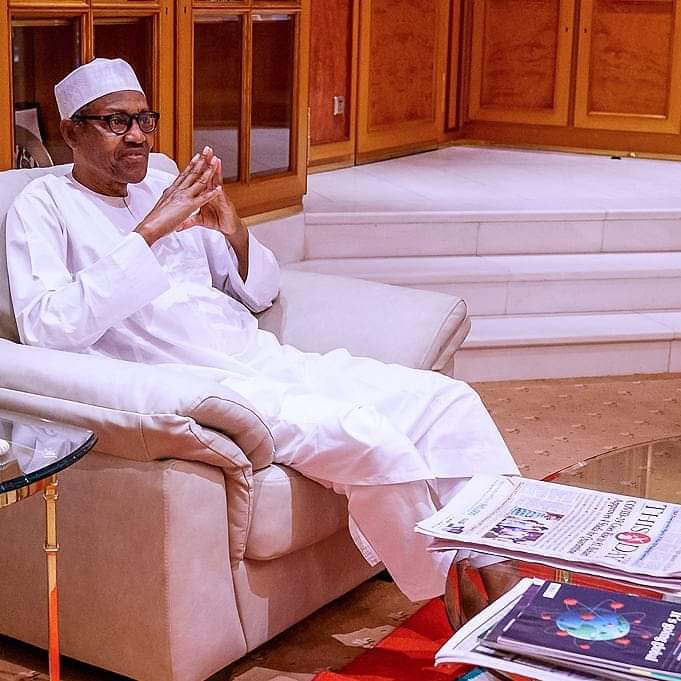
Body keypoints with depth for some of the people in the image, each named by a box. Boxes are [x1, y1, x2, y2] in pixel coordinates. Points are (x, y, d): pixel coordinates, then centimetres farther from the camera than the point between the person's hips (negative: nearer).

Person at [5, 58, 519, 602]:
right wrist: (147, 232, -18)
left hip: (265, 359, 8)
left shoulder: (168, 190, 20)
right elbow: (46, 328, -15)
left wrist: (236, 234, -1)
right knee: (366, 436, -30)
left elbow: (259, 293, 21)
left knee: (448, 399, -7)